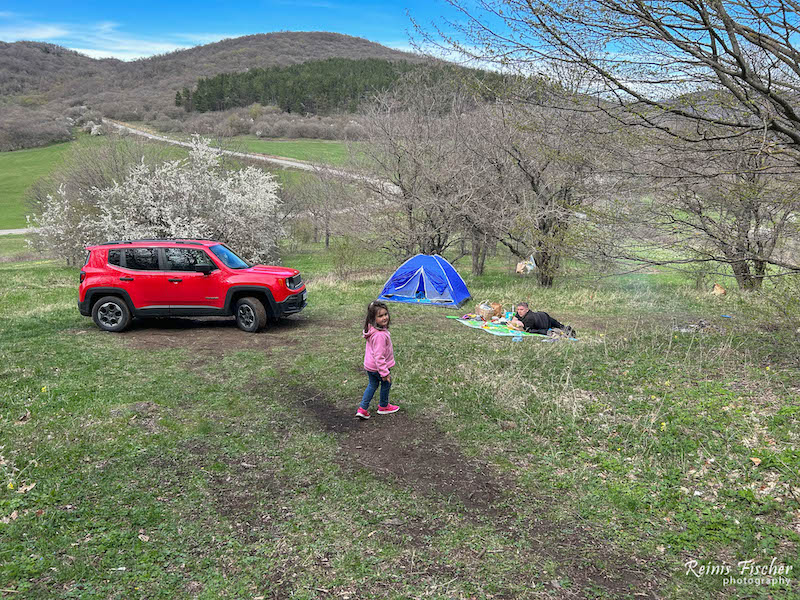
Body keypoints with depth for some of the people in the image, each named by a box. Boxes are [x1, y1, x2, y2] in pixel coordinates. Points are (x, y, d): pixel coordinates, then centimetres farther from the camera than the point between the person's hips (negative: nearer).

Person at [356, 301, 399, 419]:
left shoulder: (372, 329, -4)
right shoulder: (380, 335, -34)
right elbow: (379, 356, -32)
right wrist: (385, 373, -25)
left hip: (369, 365, 8)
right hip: (378, 366, -8)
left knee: (372, 385, 24)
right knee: (386, 383, 19)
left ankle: (362, 409, 25)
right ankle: (383, 407, 40)